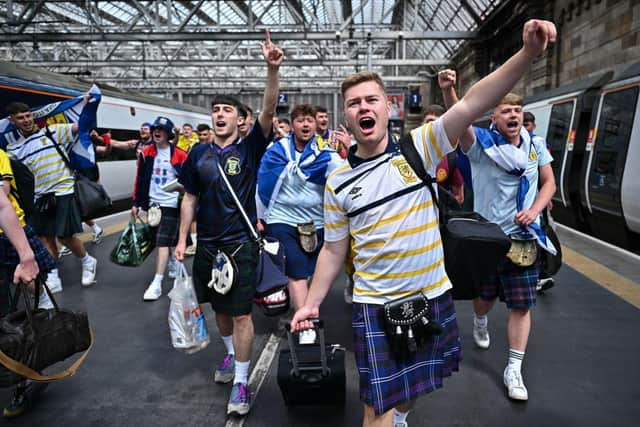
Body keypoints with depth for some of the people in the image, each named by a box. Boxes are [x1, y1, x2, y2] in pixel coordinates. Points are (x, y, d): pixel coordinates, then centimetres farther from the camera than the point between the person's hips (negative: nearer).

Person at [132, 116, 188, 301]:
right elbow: (140, 179, 8)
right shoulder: (146, 152, 4)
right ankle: (172, 263, 44)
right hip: (152, 202, 5)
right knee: (164, 241, 17)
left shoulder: (179, 155, -7)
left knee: (163, 242, -10)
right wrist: (136, 202, 7)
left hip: (170, 203, -5)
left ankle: (157, 284, -7)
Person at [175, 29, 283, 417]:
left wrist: (273, 69, -32)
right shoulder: (198, 154, 5)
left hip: (241, 243, -4)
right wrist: (182, 239, 7)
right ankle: (232, 354, 44)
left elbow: (269, 110, -19)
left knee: (241, 314, 0)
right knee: (219, 308, 19)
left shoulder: (250, 147, -4)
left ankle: (242, 382, 13)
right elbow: (190, 199, 10)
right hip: (206, 244, 4)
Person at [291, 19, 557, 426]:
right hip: (376, 304, -1)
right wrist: (312, 303, 2)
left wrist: (528, 53, -33)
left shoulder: (419, 147, -8)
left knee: (414, 384, 25)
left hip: (433, 295, 2)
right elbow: (333, 250, 2)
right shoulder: (338, 182, -5)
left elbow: (472, 104, -21)